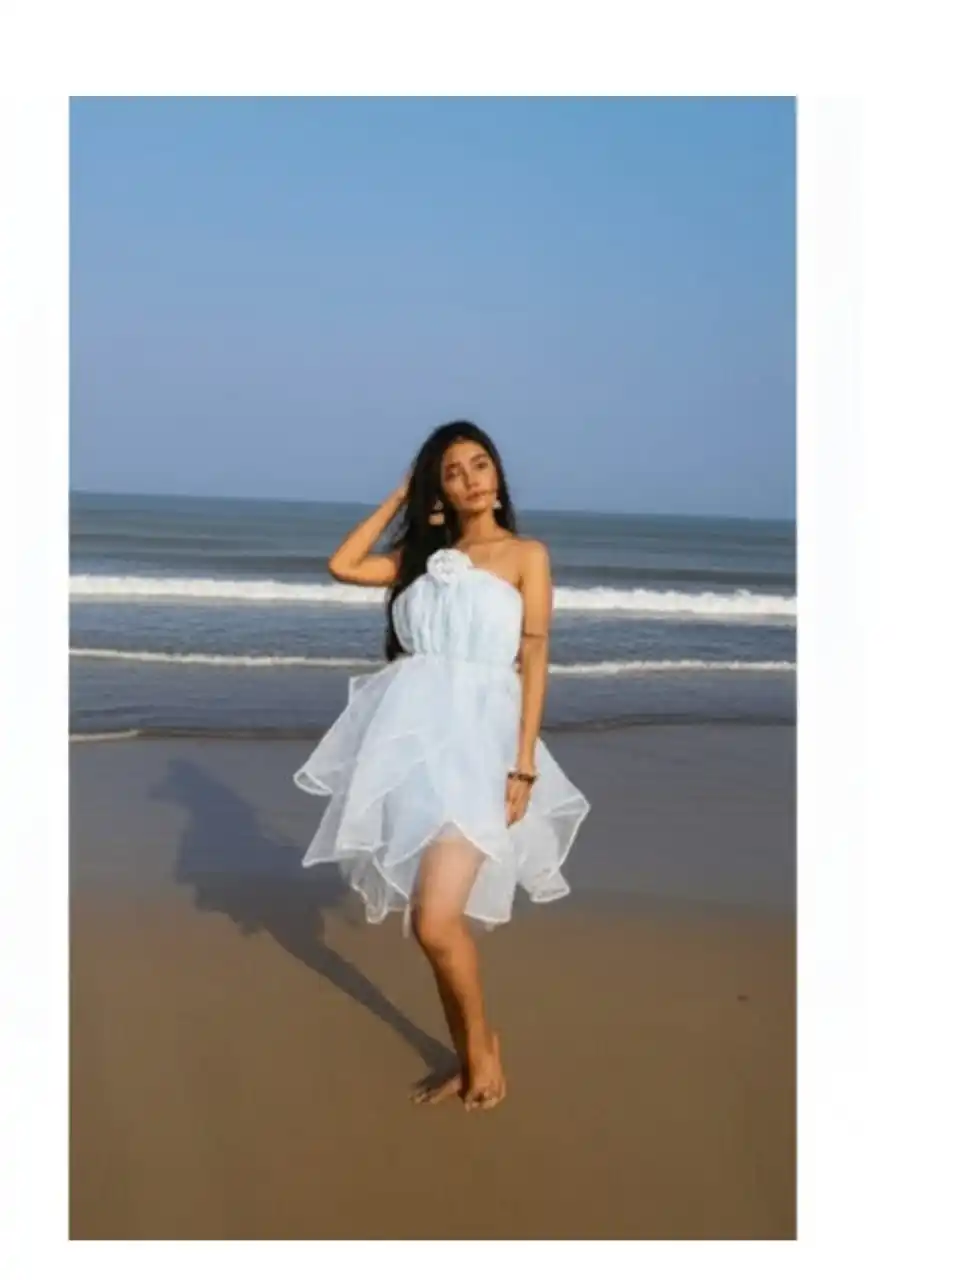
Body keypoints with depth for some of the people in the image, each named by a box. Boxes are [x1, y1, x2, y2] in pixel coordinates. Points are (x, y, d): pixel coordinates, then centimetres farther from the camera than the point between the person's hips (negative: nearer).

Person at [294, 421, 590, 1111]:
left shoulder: (526, 554, 5)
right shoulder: (426, 554, 18)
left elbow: (534, 659, -2)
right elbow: (342, 566, 13)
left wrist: (524, 764, -11)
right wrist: (400, 498, 16)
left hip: (477, 739, -5)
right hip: (415, 735, 5)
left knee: (437, 921, -15)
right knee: (434, 919, 9)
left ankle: (483, 1043, 12)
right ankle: (468, 1060, 25)